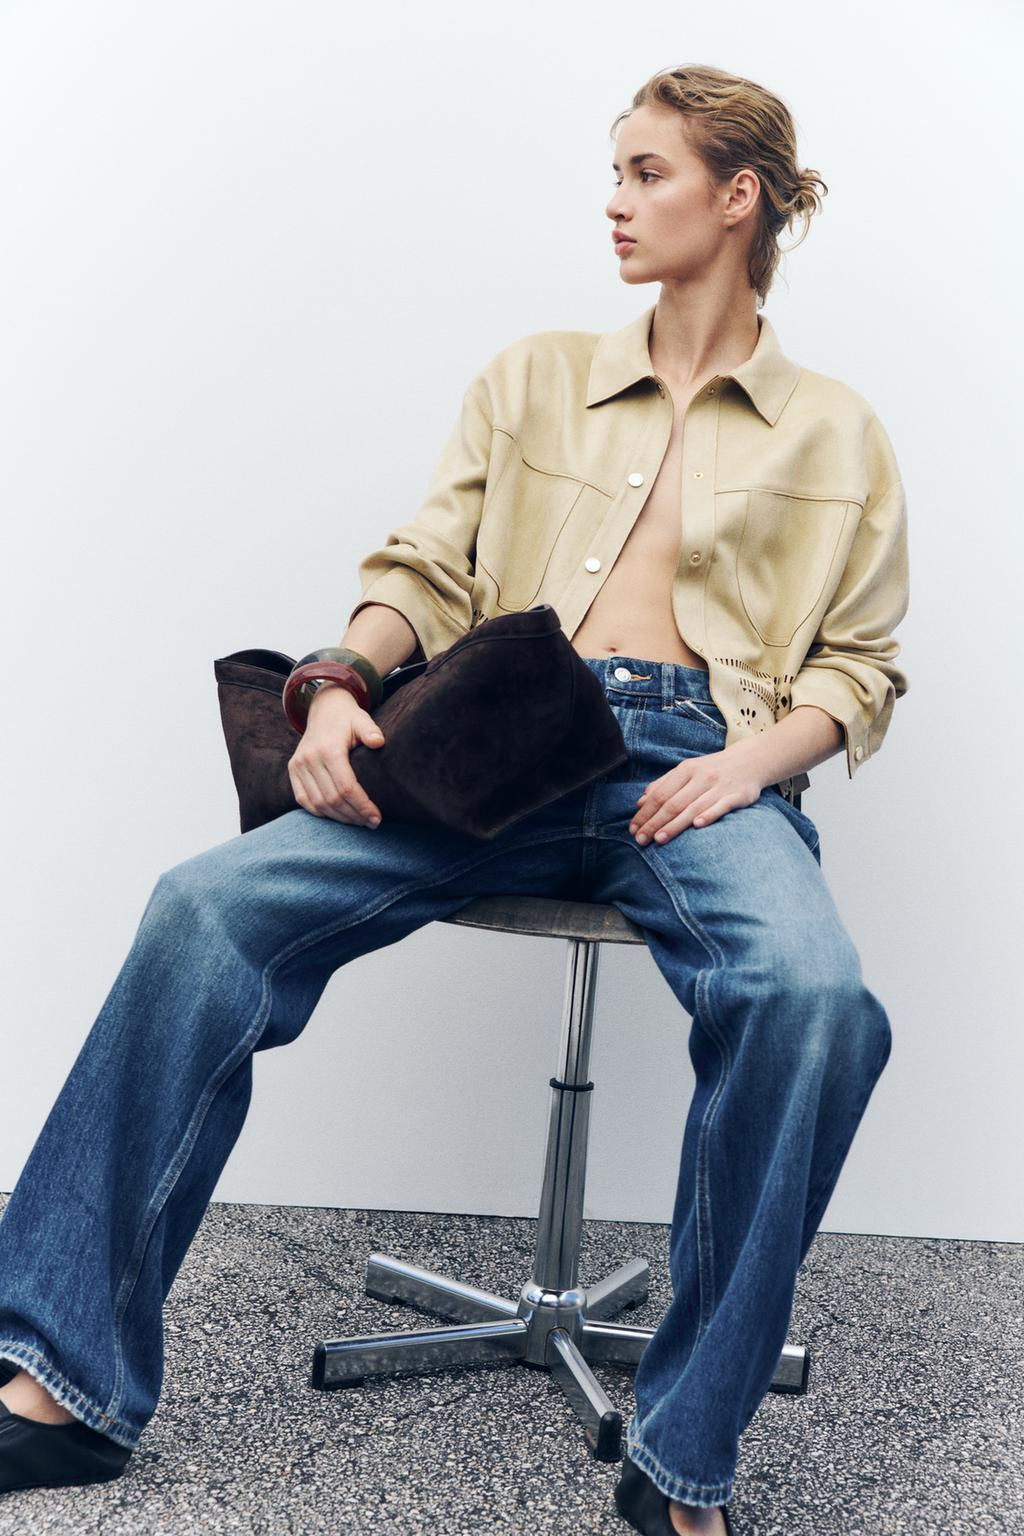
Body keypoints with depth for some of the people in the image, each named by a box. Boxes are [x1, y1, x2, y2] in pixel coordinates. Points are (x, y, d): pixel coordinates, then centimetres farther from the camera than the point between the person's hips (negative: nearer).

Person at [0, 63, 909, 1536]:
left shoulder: (837, 434, 18)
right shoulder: (534, 379, 22)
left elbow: (862, 666, 14)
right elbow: (426, 570, 13)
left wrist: (760, 753, -8)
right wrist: (344, 684, -7)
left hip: (701, 761, -1)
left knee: (815, 997, -36)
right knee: (208, 907, -23)